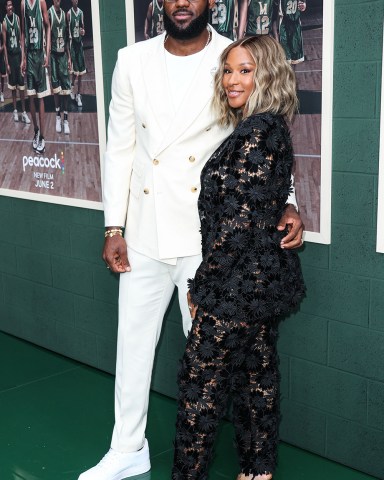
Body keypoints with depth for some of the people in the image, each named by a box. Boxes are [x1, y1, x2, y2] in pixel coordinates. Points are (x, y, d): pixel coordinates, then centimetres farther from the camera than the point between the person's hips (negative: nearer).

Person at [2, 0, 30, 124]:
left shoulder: (17, 18, 1)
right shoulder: (4, 22, -7)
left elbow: (21, 37, 6)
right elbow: (4, 44, -5)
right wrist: (7, 63, -7)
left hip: (19, 53, 2)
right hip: (10, 55, -2)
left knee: (21, 84, 2)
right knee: (13, 85, 7)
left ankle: (24, 111, 6)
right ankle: (15, 110, 16)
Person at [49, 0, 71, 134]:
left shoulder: (64, 14, 10)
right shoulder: (49, 13, -7)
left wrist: (69, 57, 11)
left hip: (63, 54, 4)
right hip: (53, 54, -4)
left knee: (66, 86, 1)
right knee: (55, 85, 0)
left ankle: (65, 119, 5)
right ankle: (58, 117, 12)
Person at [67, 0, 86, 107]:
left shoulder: (81, 12, 7)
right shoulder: (69, 13, -6)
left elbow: (82, 26, 12)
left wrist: (83, 31, -12)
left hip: (79, 41, 4)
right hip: (72, 41, -4)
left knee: (81, 70, 3)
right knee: (75, 69, -8)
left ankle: (79, 94, 9)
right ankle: (72, 86, 18)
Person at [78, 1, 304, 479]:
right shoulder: (132, 61, 3)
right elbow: (120, 148, 5)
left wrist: (286, 203, -19)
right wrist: (114, 228, 3)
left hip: (206, 237, -3)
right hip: (144, 233, 3)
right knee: (133, 339, 13)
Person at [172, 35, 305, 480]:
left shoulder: (258, 131, -17)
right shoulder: (270, 128, 11)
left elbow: (240, 218, -21)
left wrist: (201, 284, -13)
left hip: (240, 281, -10)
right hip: (265, 277, 10)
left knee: (200, 379, 2)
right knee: (257, 375, 17)